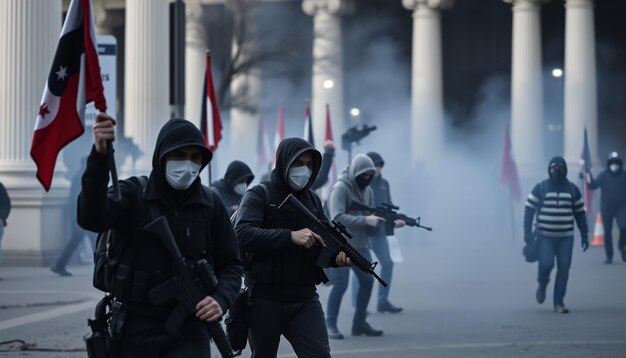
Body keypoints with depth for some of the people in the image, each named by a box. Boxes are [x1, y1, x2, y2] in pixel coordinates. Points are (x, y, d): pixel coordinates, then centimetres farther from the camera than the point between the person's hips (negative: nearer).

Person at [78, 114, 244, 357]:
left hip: (189, 330, 0)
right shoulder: (132, 194, -3)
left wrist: (221, 299, -10)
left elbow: (231, 264, 11)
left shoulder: (211, 205, 4)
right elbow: (91, 218, -23)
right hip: (136, 327, 0)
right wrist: (99, 157, -36)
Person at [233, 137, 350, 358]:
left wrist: (337, 256, -12)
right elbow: (241, 235, -23)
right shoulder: (259, 196, -7)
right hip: (265, 298, -4)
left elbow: (322, 243, 13)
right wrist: (291, 236, -30)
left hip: (305, 298, 4)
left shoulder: (312, 200, 10)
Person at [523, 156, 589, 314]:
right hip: (545, 236, -2)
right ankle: (542, 285, 17)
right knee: (546, 264, -16)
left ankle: (558, 302, 5)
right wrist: (528, 232, -8)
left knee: (564, 268, -5)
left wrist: (585, 235, 9)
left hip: (566, 237, 2)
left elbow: (580, 214, 12)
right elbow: (529, 210, 1)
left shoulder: (573, 189, 7)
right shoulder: (540, 188, 1)